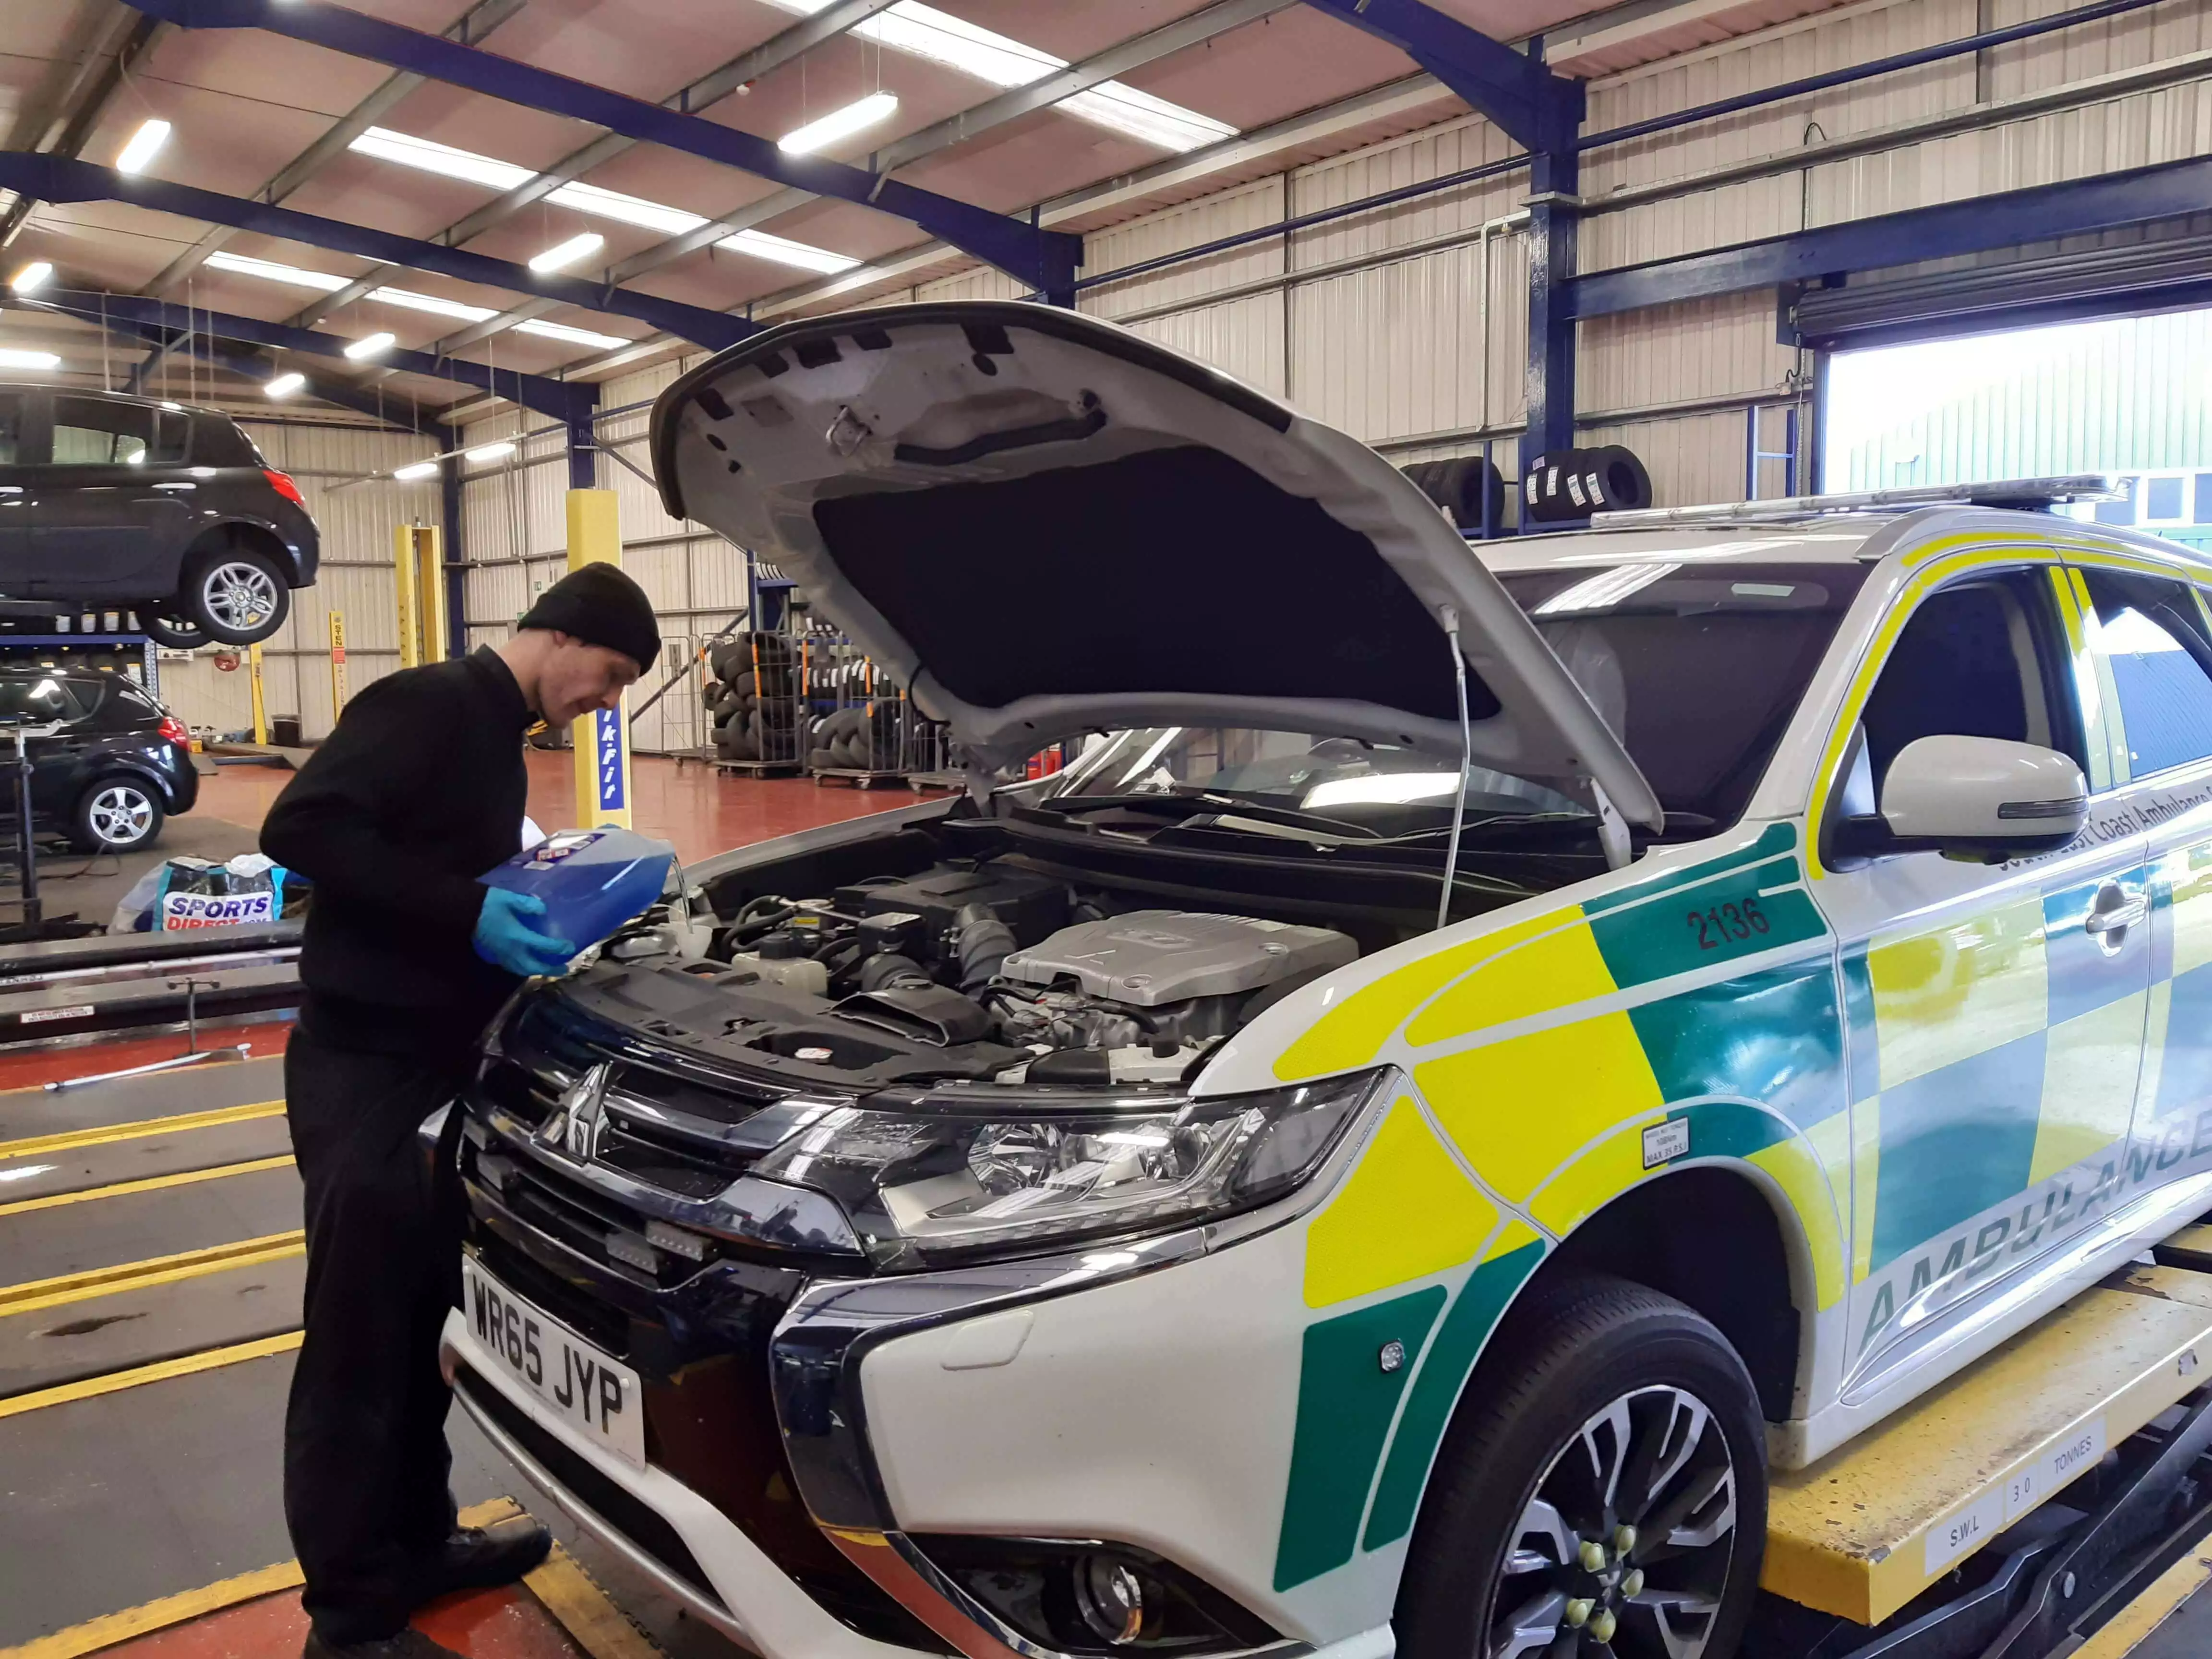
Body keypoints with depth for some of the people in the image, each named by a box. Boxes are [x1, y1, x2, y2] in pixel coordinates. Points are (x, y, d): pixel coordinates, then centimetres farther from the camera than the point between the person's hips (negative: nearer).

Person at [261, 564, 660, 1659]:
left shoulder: (496, 736, 15)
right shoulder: (431, 706, -14)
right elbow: (300, 828, -23)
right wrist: (466, 911, -25)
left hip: (437, 1062, 10)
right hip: (362, 1066, -9)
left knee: (425, 1316, 18)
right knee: (357, 1335, 0)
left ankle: (418, 1542, 33)